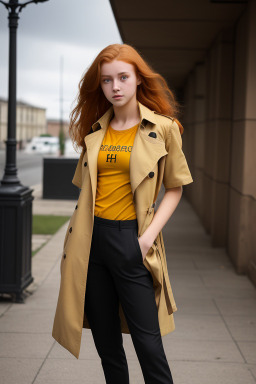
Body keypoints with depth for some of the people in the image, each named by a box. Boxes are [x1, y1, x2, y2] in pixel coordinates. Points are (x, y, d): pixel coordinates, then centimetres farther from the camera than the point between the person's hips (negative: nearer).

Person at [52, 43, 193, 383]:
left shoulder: (163, 128, -2)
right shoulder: (95, 129, 9)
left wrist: (149, 235, -10)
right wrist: (73, 240, 6)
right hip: (91, 238, 4)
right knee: (105, 339, 12)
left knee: (147, 340, -3)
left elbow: (175, 188, 2)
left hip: (131, 238, -4)